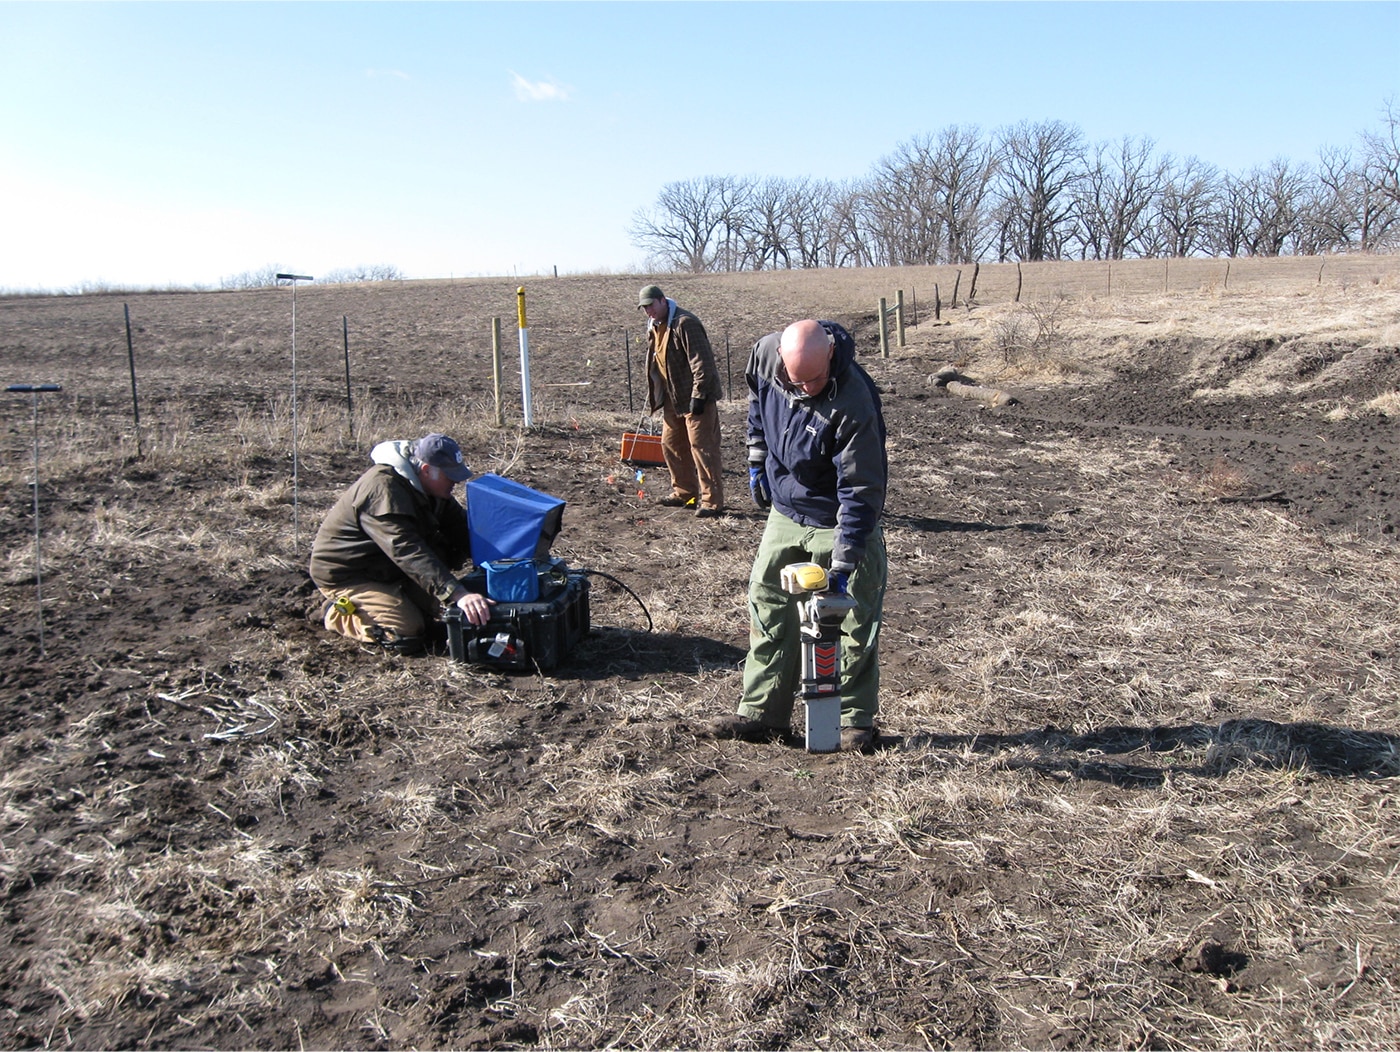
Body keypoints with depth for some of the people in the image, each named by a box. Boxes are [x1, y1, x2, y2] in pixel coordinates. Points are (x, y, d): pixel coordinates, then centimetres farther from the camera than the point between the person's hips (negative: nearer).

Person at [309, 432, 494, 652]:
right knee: (407, 633, -18)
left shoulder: (422, 486, -1)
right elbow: (408, 552, -41)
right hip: (344, 574, -8)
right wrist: (458, 594, -49)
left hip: (383, 565, 8)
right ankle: (337, 615, 1)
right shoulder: (384, 489, -31)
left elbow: (461, 526, 4)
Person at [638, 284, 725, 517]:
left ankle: (712, 501, -5)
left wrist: (698, 395, -24)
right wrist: (653, 397, 18)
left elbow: (701, 362, -22)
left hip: (696, 398, -10)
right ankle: (684, 493, 28)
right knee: (671, 445, 15)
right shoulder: (654, 327, 12)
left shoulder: (685, 323, -18)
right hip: (673, 399, 10)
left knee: (702, 447, -9)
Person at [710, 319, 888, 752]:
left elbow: (860, 491, -27)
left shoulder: (854, 404, -31)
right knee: (767, 607, 8)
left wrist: (843, 562, -28)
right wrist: (757, 460, 12)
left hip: (839, 522, -5)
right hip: (785, 513, 6)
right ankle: (762, 712, 18)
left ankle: (856, 720, 15)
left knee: (853, 620, 0)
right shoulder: (766, 353, -15)